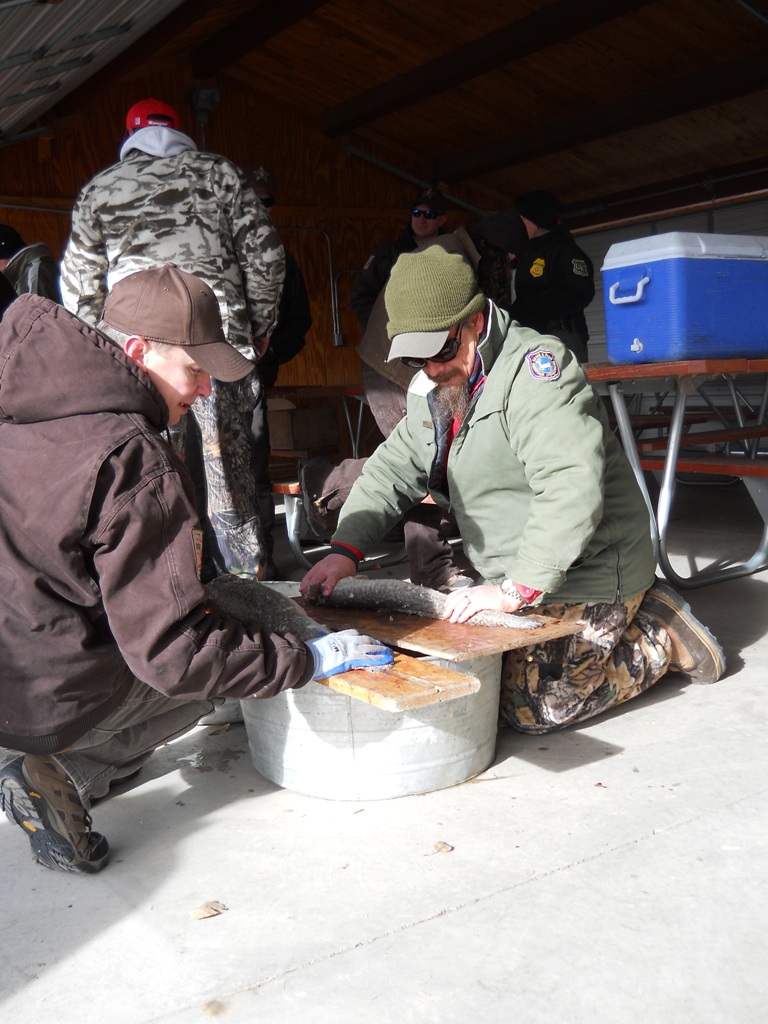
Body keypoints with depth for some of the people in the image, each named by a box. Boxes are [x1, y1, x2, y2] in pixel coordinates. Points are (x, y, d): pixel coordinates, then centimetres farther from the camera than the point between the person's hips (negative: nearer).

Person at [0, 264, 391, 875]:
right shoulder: (134, 464, -27)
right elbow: (173, 652, -26)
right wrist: (309, 659, -15)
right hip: (55, 702, -8)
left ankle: (67, 763, 17)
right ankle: (69, 775, 2)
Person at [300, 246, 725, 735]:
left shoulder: (535, 368, -23)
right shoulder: (433, 388, 6)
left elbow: (572, 490, -33)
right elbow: (392, 469, 8)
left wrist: (515, 589, -34)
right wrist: (345, 549, -6)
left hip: (587, 575, -9)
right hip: (523, 577, 9)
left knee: (530, 707, -13)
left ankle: (663, 638, 7)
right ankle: (633, 609, 20)